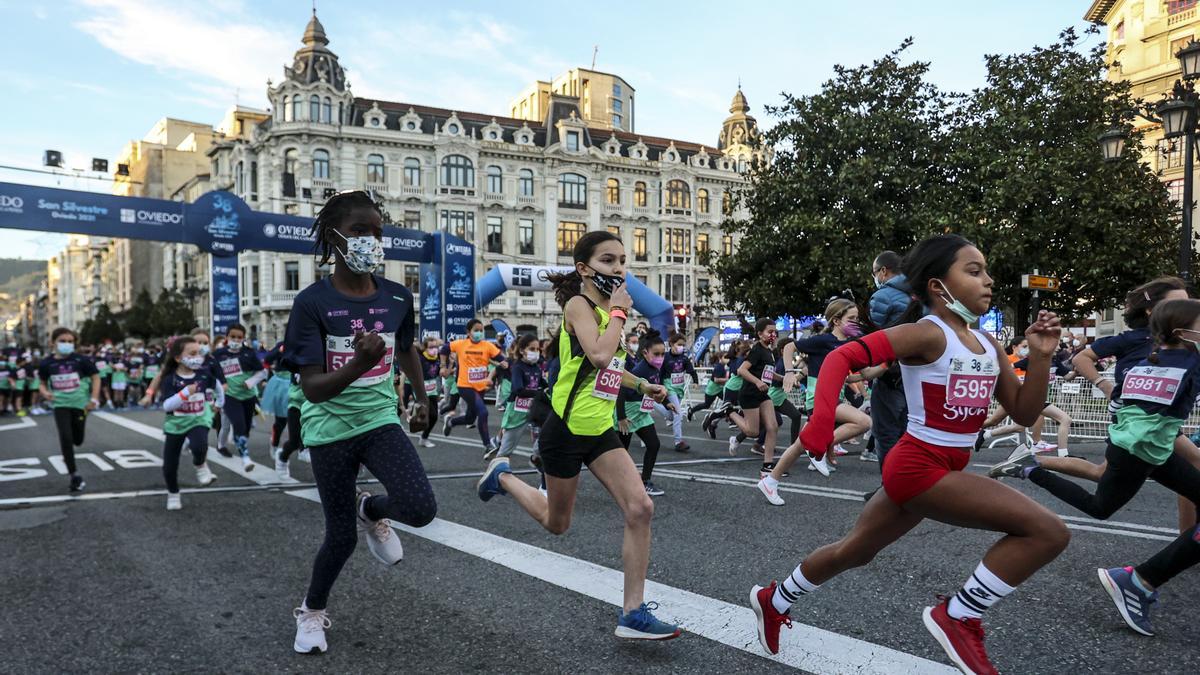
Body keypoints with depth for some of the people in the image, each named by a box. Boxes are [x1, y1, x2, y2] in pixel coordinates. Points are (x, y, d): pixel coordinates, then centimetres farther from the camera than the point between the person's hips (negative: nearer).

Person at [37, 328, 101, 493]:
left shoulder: (81, 360, -7)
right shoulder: (46, 363, -2)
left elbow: (95, 377, -2)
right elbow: (43, 383, 12)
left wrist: (93, 399, -10)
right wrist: (45, 392, -10)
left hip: (80, 404, 0)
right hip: (60, 405, 0)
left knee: (77, 440, 11)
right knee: (65, 438, -13)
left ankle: (67, 452, 51)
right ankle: (74, 475, -2)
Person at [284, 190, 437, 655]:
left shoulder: (398, 297, -5)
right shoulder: (312, 302, -16)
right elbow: (313, 389, -21)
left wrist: (422, 397, 30)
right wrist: (358, 366, -41)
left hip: (380, 420, 3)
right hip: (331, 430, -2)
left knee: (422, 509, -20)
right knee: (341, 535, 8)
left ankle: (372, 511, 17)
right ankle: (312, 611, 39)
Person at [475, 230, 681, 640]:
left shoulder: (608, 309, 10)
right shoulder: (579, 304, -15)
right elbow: (599, 355, -33)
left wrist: (642, 385, 15)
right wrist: (619, 312, -20)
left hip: (600, 431, 7)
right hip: (567, 429, -7)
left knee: (640, 509, -9)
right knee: (556, 524, 12)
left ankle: (633, 612, -1)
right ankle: (502, 476, 39)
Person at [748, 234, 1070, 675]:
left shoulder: (988, 346, 9)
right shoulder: (928, 334, -16)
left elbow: (1025, 413, 11)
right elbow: (843, 357, -23)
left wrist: (1041, 356, -2)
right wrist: (822, 419, -36)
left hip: (944, 471, 9)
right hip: (918, 468, -9)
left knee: (854, 551, 22)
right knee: (1048, 532, -16)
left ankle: (773, 601, 41)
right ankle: (958, 617, -3)